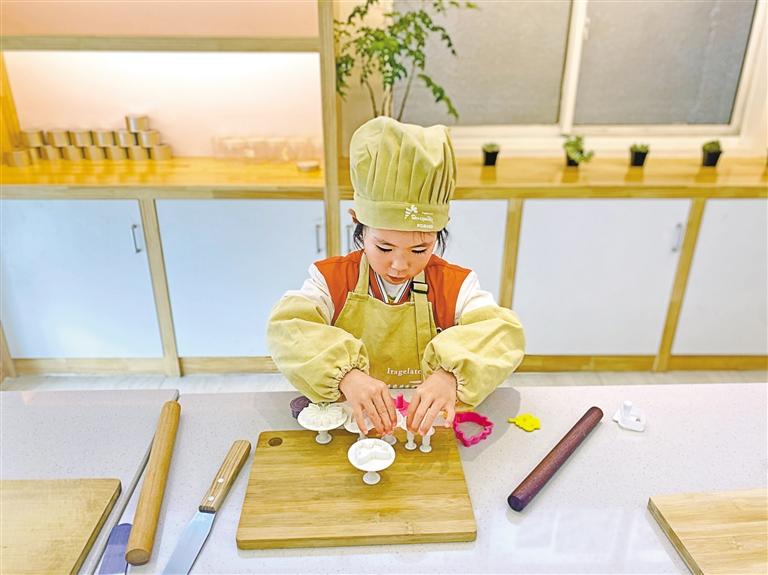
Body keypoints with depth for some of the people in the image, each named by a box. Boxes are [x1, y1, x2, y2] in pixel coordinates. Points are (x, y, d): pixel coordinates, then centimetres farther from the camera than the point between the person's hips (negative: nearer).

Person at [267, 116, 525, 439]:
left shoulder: (456, 285, -4)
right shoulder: (330, 279, -5)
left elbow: (501, 332, -18)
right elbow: (286, 330, -19)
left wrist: (450, 374, -40)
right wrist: (346, 373, -38)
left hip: (430, 423, 0)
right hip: (350, 422, 1)